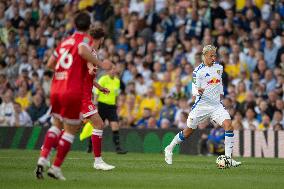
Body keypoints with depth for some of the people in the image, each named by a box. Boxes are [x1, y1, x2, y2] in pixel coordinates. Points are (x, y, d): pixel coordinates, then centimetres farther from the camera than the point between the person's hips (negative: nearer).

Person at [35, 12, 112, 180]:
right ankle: (56, 167, 3)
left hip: (55, 90, 6)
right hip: (72, 92, -6)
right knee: (70, 130, 6)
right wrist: (101, 65, -20)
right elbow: (82, 51, -25)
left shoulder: (65, 41, 17)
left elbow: (50, 63, 22)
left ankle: (43, 158, 5)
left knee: (57, 125, 22)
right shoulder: (86, 39, -1)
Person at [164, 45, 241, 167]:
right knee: (188, 132, 7)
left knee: (229, 126, -18)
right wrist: (198, 91, -33)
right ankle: (169, 149, 31)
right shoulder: (199, 71, -10)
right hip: (202, 105, -4)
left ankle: (228, 158, -16)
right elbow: (195, 90, -12)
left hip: (216, 105, 4)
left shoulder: (219, 67, 8)